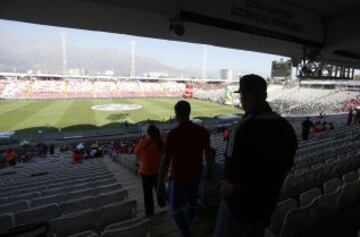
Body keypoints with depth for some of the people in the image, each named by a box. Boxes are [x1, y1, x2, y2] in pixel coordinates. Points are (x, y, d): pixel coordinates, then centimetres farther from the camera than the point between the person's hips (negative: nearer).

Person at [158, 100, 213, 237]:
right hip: (195, 175, 6)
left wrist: (160, 182, -12)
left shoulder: (173, 134, -23)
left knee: (176, 209, 14)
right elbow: (208, 152, 6)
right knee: (192, 203, 26)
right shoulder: (202, 131, -7)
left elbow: (166, 160, -21)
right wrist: (209, 169, 21)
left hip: (179, 177, -5)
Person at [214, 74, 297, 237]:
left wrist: (223, 191, -7)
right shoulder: (287, 128, -8)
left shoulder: (244, 129, -33)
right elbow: (285, 168, 5)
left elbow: (232, 185, -28)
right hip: (267, 205, 6)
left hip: (239, 206, -6)